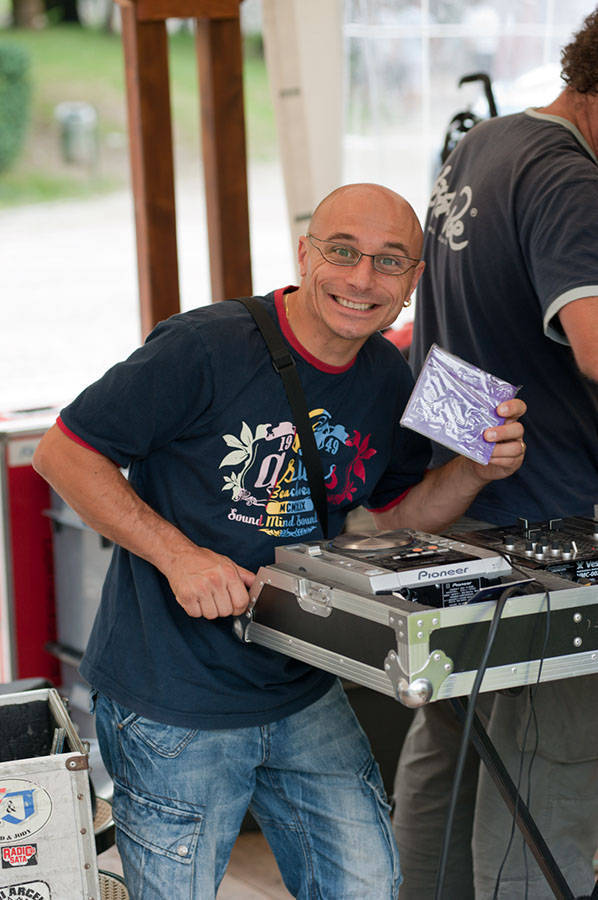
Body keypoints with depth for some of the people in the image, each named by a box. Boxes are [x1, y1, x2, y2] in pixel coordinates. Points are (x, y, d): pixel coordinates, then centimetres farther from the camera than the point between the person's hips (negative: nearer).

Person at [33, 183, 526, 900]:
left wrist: (477, 470, -5)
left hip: (305, 698, 6)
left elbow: (396, 513, 15)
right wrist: (178, 553, -23)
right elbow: (63, 454, -14)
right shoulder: (203, 348, -19)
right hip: (174, 702, -6)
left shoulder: (389, 380, 3)